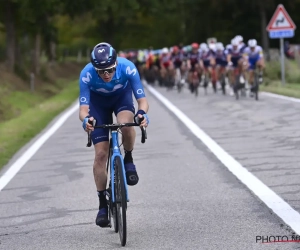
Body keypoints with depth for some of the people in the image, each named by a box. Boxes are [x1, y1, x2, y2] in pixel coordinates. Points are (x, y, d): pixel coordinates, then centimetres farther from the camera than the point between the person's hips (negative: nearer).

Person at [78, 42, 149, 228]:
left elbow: (142, 99, -33)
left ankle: (129, 160, -6)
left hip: (122, 96, 0)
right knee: (101, 153, -8)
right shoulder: (87, 74, -35)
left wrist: (142, 113, -55)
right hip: (98, 102, 0)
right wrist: (86, 119, -59)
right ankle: (103, 204, 4)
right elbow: (83, 108, -36)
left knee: (126, 124, -36)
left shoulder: (127, 68, -35)